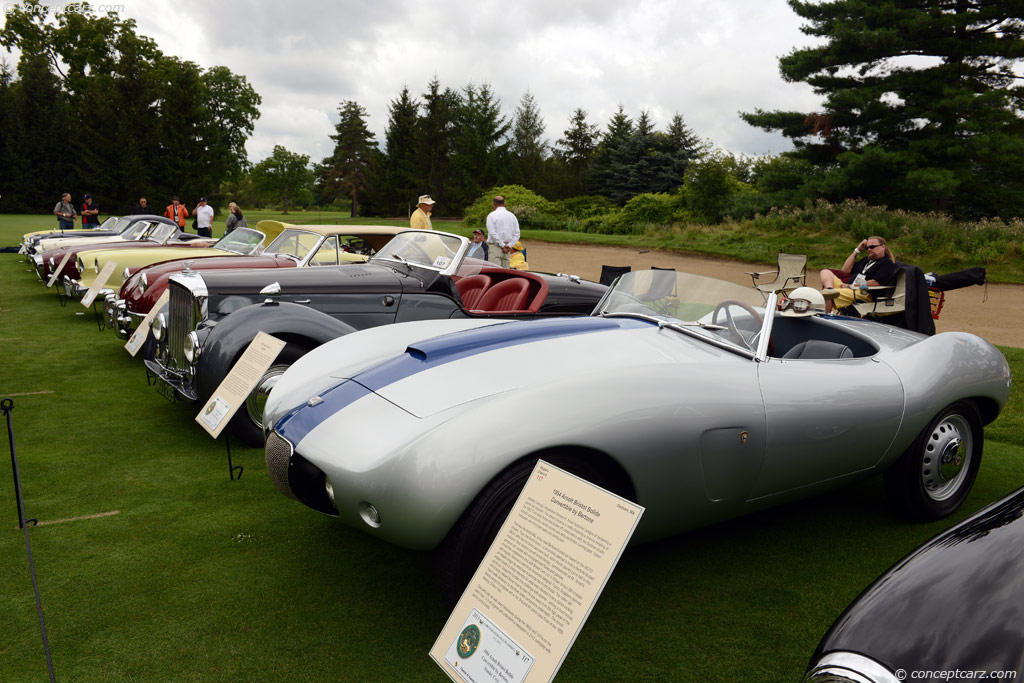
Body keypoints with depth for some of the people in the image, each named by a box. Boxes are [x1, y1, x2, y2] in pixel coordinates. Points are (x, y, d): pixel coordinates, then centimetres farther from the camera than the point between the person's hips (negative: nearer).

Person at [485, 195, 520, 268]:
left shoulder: (491, 215, -4)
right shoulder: (512, 216, 12)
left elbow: (492, 233, -13)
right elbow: (517, 234, 6)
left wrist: (502, 245, -11)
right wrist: (509, 245, -1)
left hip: (495, 247, -5)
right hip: (508, 249, 5)